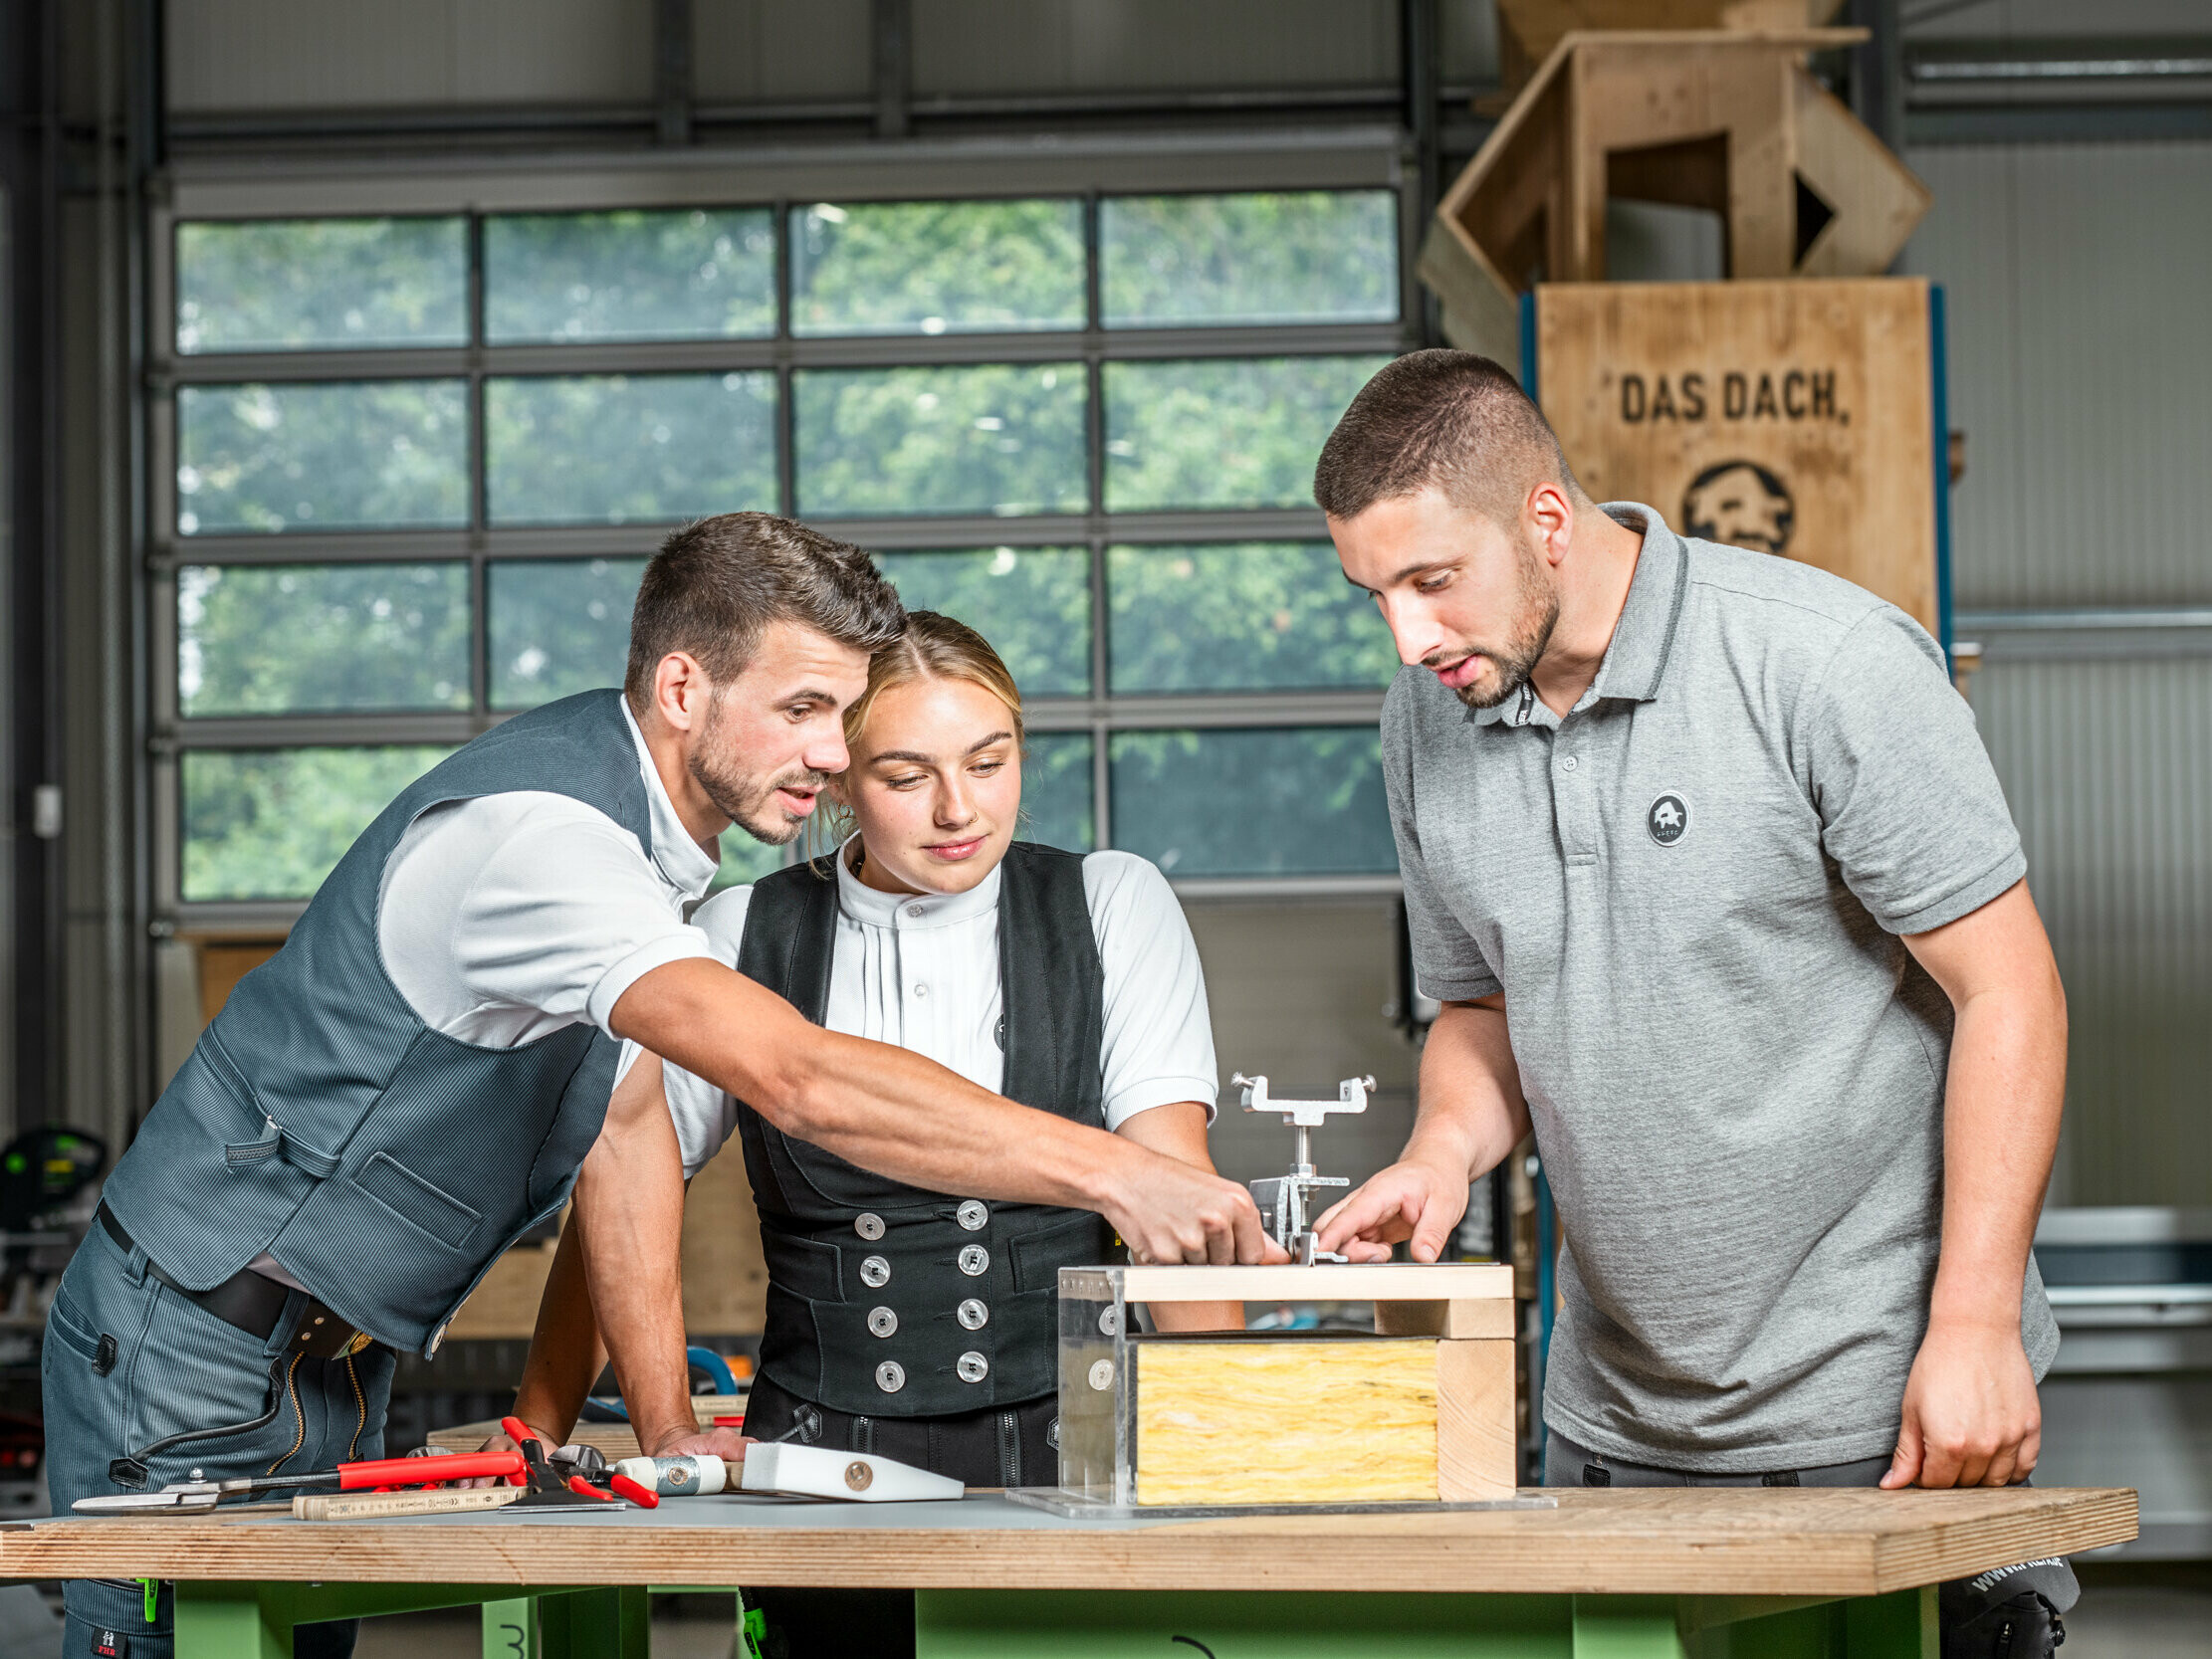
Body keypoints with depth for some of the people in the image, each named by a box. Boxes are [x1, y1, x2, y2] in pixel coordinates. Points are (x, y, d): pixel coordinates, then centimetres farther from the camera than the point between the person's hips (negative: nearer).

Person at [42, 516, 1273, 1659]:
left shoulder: (651, 818, 4)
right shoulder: (540, 832, -28)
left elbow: (625, 1120, 6)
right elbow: (801, 1083, -39)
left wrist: (667, 1424, -1)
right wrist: (1108, 1170, -40)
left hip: (335, 1368, 9)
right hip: (197, 1355, -9)